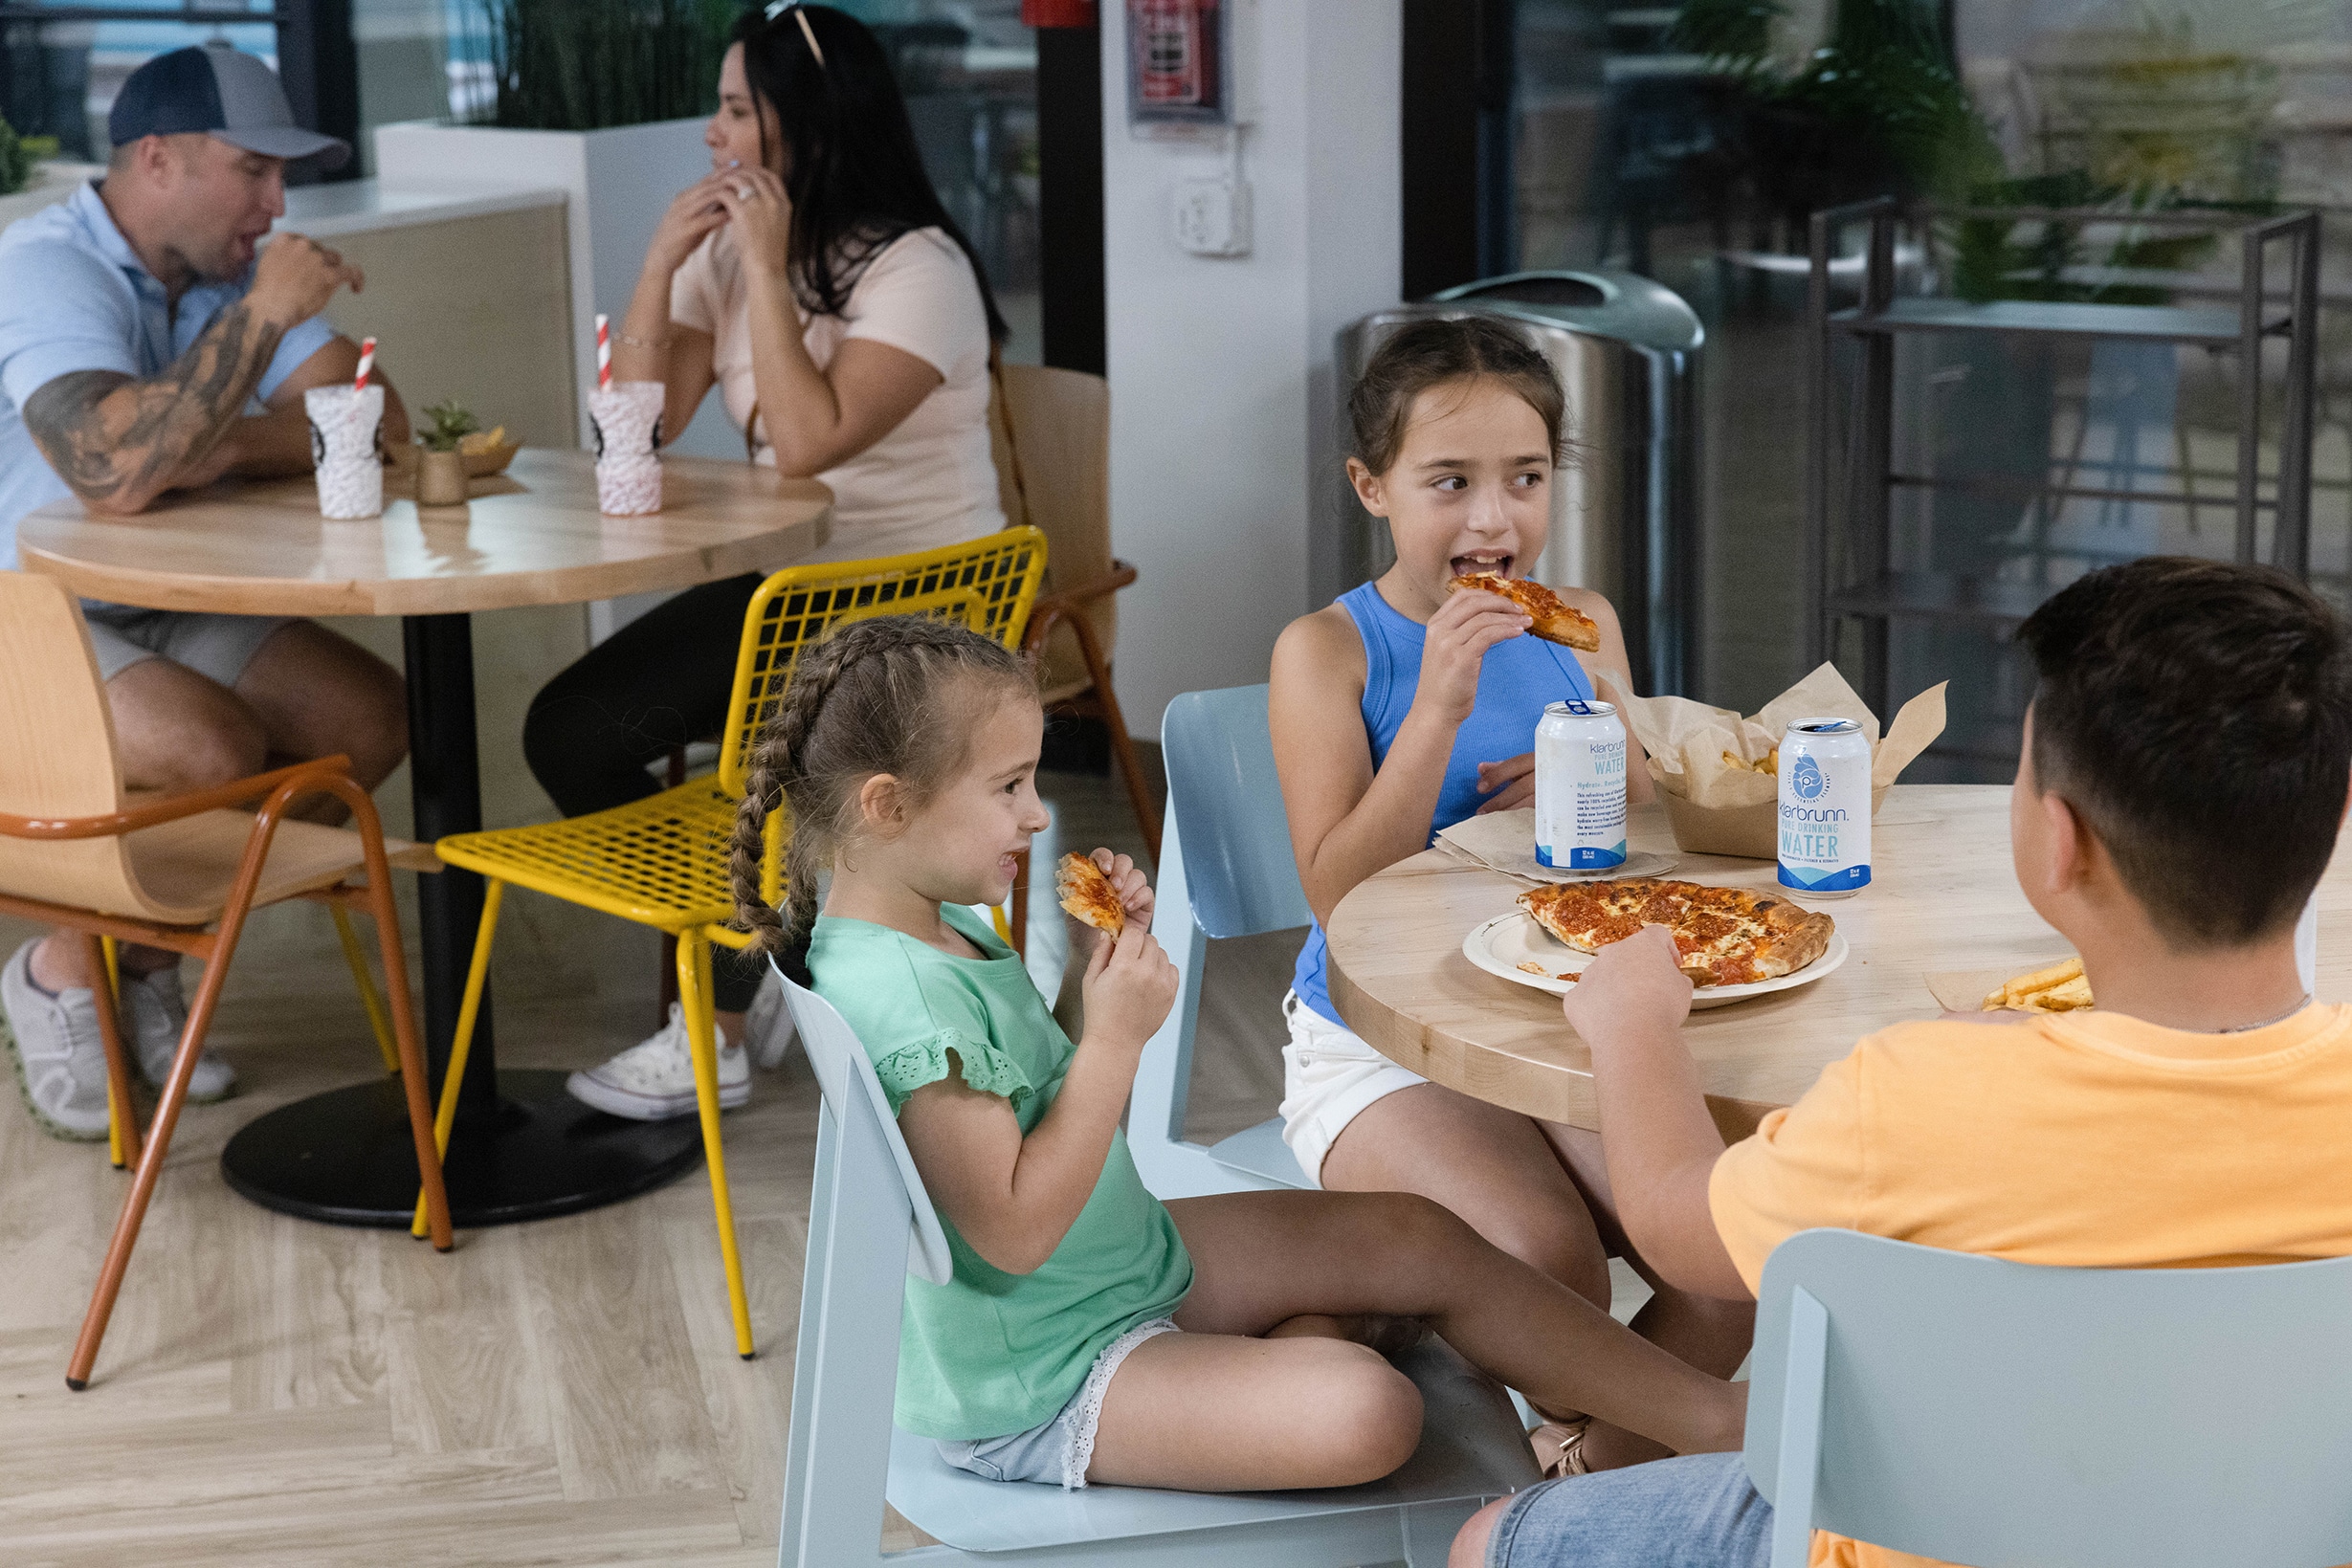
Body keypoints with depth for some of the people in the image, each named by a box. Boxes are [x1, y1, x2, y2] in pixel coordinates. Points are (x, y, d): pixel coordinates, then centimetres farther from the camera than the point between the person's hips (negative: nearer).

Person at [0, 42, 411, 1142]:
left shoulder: (228, 271, 6)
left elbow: (375, 421, -2)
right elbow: (115, 476, -37)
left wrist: (226, 449, -18)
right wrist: (262, 313, -33)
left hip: (159, 616, 8)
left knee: (372, 719, -8)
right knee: (217, 749, -31)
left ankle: (141, 951, 5)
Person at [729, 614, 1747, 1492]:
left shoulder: (938, 925, 3)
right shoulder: (904, 997, -30)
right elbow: (1015, 1231, -30)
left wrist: (1092, 968, -1)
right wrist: (1115, 1038, -26)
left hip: (1125, 1255, 11)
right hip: (1033, 1386, -11)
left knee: (1416, 1240, 5)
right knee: (1367, 1415, -27)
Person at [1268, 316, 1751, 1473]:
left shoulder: (1581, 628, 8)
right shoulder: (1329, 650, -6)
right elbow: (1341, 897, -15)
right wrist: (1440, 706, -23)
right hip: (1381, 1050, -4)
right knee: (1549, 1256, -29)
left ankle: (1597, 1475, 6)